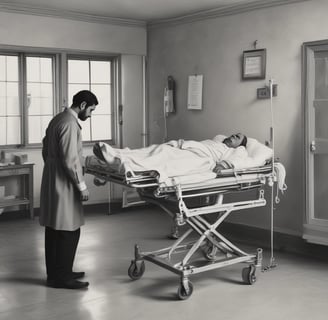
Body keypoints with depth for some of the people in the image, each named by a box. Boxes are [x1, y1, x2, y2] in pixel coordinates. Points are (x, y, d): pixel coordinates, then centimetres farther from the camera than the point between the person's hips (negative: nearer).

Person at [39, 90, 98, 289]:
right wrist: (81, 185, -16)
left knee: (54, 229, 14)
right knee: (69, 231, -4)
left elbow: (46, 151, 20)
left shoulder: (58, 119, 14)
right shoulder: (70, 124, -17)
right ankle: (61, 277, 3)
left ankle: (55, 273, 24)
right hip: (63, 184, -11)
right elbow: (70, 159, -22)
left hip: (52, 181, 11)